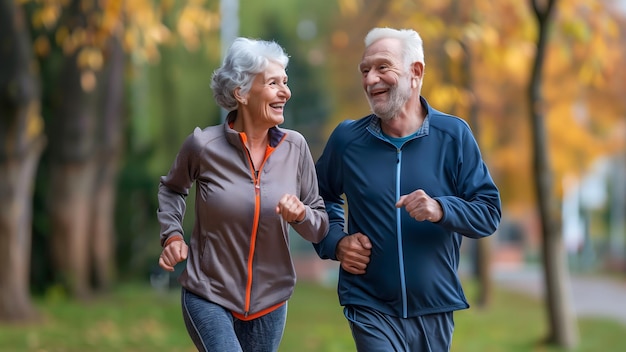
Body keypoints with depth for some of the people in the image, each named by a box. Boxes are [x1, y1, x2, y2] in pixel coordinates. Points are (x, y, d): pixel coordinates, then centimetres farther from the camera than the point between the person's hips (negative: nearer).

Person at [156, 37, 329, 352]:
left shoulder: (294, 147, -5)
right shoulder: (203, 145, -11)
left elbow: (320, 227, 1)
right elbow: (172, 188, 12)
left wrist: (301, 216, -20)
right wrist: (172, 234, -3)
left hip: (269, 301, 3)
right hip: (208, 296, -3)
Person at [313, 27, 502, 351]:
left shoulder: (453, 135, -3)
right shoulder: (347, 138, 0)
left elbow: (489, 211, -5)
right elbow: (320, 197, 16)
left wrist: (441, 210, -23)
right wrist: (335, 242, -2)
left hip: (435, 309, 1)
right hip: (371, 308, -1)